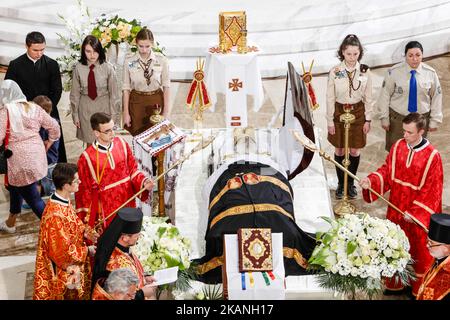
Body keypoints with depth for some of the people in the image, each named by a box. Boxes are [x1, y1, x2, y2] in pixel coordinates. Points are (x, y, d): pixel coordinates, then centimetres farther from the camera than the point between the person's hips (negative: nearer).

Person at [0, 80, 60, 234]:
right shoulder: (33, 108, 3)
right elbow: (54, 126, 7)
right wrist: (49, 142, 22)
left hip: (20, 159, -7)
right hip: (36, 155, 7)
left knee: (33, 198, 1)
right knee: (15, 186, 27)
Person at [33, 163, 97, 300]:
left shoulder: (63, 201, -6)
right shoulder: (55, 215, -35)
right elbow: (62, 252, -26)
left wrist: (85, 232, -2)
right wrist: (87, 250, -15)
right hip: (62, 272, -8)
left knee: (75, 294, 25)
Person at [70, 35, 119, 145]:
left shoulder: (108, 68, -12)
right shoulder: (79, 68, -9)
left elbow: (113, 93, -4)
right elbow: (75, 93, 1)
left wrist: (113, 114, -1)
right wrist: (75, 114, 4)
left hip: (103, 107, -1)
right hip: (85, 108, 1)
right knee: (89, 142, 9)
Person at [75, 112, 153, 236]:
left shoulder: (121, 144, -7)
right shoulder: (87, 158, -18)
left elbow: (132, 169, 7)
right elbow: (84, 191, -9)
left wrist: (143, 181, -13)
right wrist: (85, 221, -4)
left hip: (128, 203, 4)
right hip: (106, 210, -4)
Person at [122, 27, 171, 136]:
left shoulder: (162, 60, -7)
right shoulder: (129, 62, -5)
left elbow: (166, 86, -3)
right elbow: (126, 88, -1)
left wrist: (166, 111, -6)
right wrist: (126, 113, -1)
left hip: (157, 101, 0)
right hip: (137, 102, 0)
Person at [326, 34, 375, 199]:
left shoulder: (365, 72, -9)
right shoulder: (335, 72, -12)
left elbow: (368, 97, 0)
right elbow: (330, 98, -5)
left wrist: (368, 119, 0)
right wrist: (330, 120, -5)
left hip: (358, 113, 1)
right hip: (339, 112, -1)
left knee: (355, 150, 9)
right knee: (340, 150, 10)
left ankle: (351, 183, 28)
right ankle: (341, 183, 25)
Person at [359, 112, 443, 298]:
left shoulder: (432, 156, -19)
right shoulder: (398, 147, -6)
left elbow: (432, 190, -15)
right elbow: (386, 171, 2)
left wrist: (416, 212, -16)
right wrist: (371, 180, -17)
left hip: (420, 211, -4)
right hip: (396, 208, 4)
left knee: (418, 251, 13)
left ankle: (418, 291, 33)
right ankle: (395, 285, 37)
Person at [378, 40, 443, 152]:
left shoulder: (430, 73, -10)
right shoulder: (394, 72, -16)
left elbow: (436, 97, -1)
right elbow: (385, 95, -8)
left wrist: (435, 120, 1)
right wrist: (384, 118, -5)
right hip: (398, 118, -1)